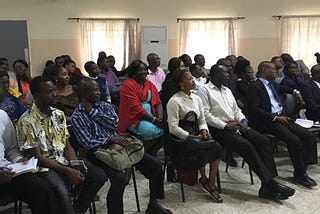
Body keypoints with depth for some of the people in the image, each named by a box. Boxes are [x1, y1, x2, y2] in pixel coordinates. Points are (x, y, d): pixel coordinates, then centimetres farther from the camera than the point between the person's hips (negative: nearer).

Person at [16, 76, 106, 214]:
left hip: (64, 160, 6)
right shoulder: (27, 122, -14)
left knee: (98, 176, -9)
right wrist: (67, 171, -19)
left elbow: (67, 145, 8)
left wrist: (76, 165, -10)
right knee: (62, 192, -34)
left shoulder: (59, 114, 6)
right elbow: (37, 157, -14)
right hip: (44, 167, -6)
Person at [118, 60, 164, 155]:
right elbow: (135, 108, -16)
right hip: (134, 119, -7)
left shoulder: (150, 84, 15)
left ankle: (151, 153, 2)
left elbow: (158, 103, 12)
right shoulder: (128, 86, -8)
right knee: (154, 131, -28)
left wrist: (159, 117, -9)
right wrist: (153, 119, -18)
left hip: (150, 117, 7)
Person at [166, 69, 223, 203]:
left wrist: (204, 130, -6)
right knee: (214, 147, -26)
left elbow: (202, 121, 17)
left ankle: (211, 184, -8)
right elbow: (173, 128, -16)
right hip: (180, 141, -6)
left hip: (196, 138, 7)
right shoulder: (174, 101, -11)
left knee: (216, 148, -22)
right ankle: (204, 178, -1)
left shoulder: (196, 99, 12)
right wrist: (193, 137, -17)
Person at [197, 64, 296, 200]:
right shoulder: (204, 90, 0)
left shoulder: (227, 90, 24)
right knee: (247, 146, -29)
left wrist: (243, 120, 3)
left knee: (264, 141, -15)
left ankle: (267, 187, -20)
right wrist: (225, 125, -17)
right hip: (218, 129, -7)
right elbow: (205, 114, -11)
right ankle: (270, 183, -22)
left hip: (235, 125, 8)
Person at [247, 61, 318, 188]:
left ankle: (301, 172, -1)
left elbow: (281, 88, 48)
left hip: (281, 118, 9)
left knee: (310, 138, -7)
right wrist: (275, 118, -17)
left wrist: (294, 92, 31)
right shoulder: (255, 87, -5)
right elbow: (254, 109, -14)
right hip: (268, 121, -9)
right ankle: (300, 174, -8)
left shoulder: (272, 85, 22)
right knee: (294, 140, -28)